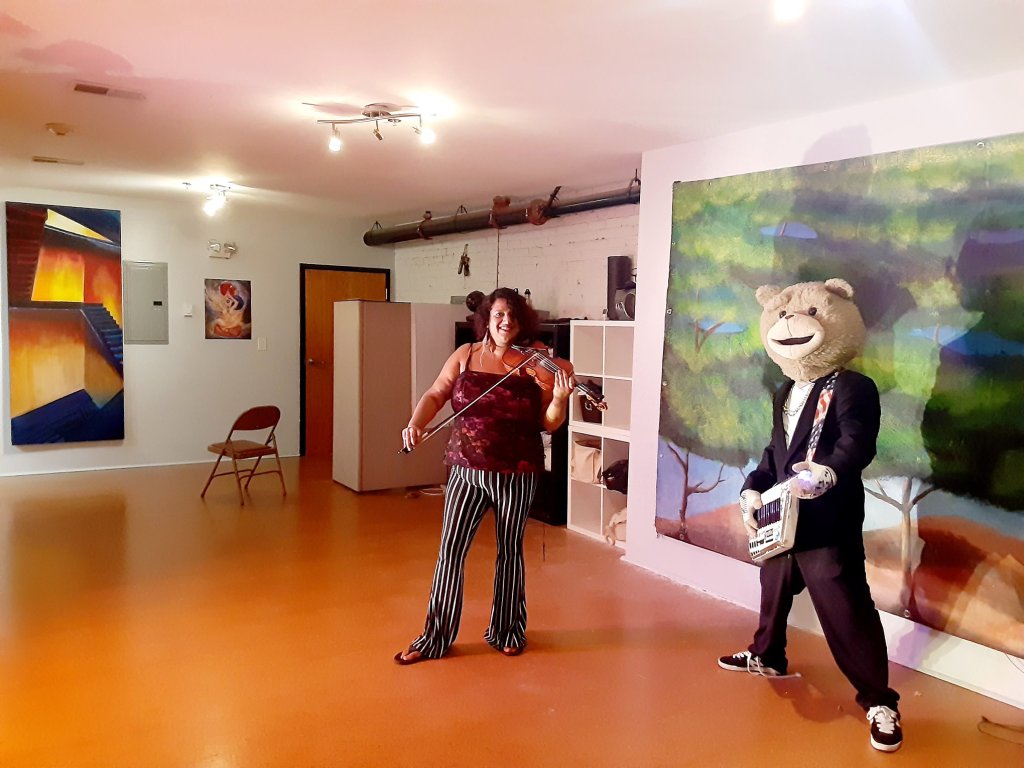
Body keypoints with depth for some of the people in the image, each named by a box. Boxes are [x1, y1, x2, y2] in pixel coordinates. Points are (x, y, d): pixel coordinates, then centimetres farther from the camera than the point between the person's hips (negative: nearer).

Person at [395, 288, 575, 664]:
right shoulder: (465, 355, 0)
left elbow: (548, 423, -6)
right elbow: (435, 395, 1)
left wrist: (560, 398, -26)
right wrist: (416, 423, -17)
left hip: (516, 475, -1)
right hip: (467, 470, 1)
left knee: (510, 551, 13)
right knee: (451, 550, 2)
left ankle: (507, 631, 31)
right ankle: (436, 637, 17)